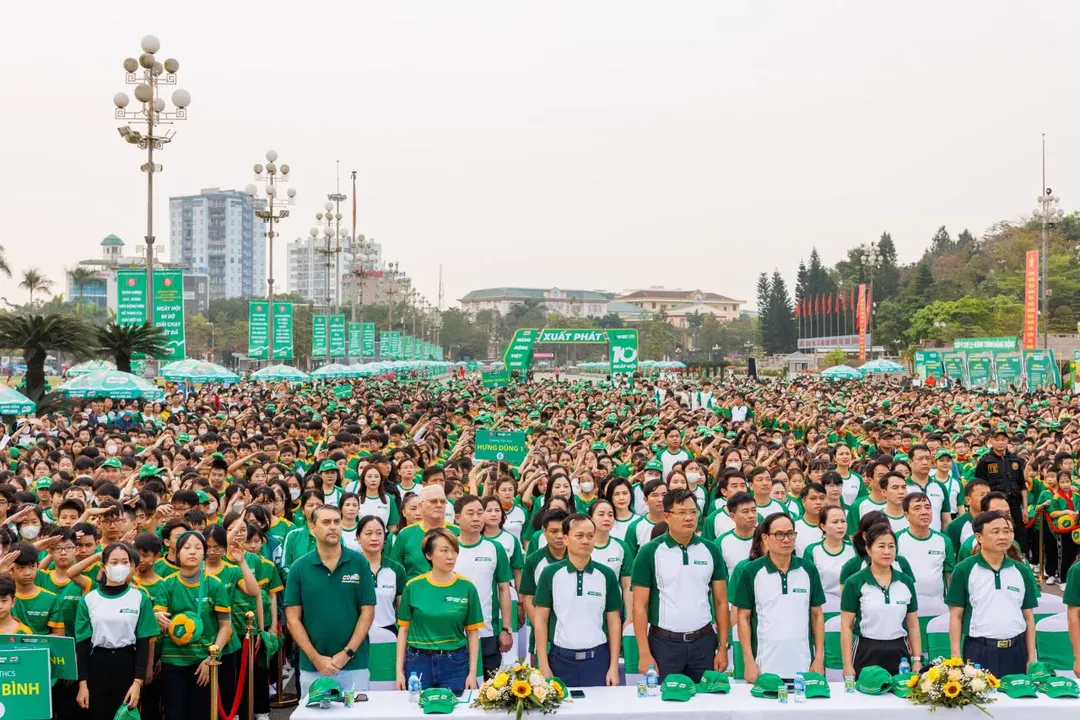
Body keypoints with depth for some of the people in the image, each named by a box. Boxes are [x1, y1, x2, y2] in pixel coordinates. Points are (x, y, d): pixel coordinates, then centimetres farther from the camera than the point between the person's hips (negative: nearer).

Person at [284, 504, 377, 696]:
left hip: (355, 666, -1)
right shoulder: (299, 568, 1)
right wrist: (316, 658, -8)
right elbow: (293, 619, 0)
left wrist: (347, 653, -9)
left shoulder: (359, 563, -1)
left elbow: (367, 612, -1)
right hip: (312, 667, 1)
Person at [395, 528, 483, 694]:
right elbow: (404, 630, 4)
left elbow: (472, 632, 2)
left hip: (455, 663, 0)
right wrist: (400, 670, 1)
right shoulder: (413, 587, -2)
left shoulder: (467, 587, -2)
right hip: (418, 662, 0)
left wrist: (472, 672, 0)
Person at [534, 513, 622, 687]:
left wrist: (614, 667, -1)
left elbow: (614, 622, 5)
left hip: (597, 658, 1)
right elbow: (541, 620, 0)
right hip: (561, 659, -1)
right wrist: (543, 665, -5)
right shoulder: (550, 573, -2)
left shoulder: (606, 575, 1)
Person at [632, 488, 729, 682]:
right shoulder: (650, 552, -4)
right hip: (664, 643, -2)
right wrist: (645, 654, -10)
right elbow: (640, 606, -4)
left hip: (704, 642, 2)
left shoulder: (711, 551, 5)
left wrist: (723, 647, 1)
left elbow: (721, 602, 8)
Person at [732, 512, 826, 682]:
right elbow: (743, 617, 0)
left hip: (803, 667, 2)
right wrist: (748, 661, -5)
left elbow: (817, 615, 9)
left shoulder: (808, 570, 4)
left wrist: (819, 658, 3)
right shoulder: (751, 571, -3)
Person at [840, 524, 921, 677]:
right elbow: (846, 627, -5)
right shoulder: (855, 583, -5)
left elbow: (913, 625, 11)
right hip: (866, 653, -3)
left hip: (899, 654, 3)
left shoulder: (906, 582, 5)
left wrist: (917, 660, 4)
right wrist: (848, 665, -9)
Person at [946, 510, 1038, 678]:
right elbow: (956, 616, -2)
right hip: (979, 651, -3)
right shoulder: (964, 570, -4)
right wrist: (956, 658, -7)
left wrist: (1032, 658, 7)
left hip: (1016, 651, 3)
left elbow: (1028, 617, 11)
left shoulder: (1022, 571, 6)